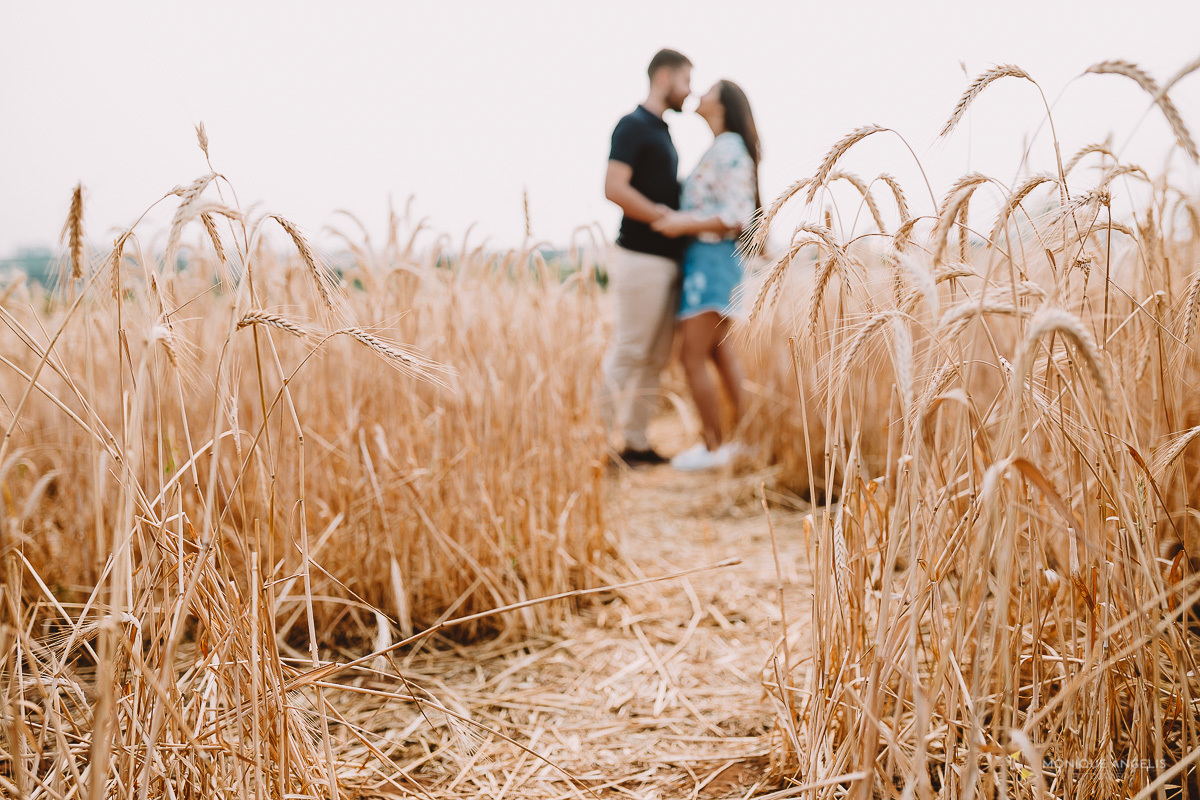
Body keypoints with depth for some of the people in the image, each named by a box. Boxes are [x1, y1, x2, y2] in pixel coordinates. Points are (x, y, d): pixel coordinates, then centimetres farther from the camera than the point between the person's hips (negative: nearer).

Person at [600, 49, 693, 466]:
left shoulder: (661, 131, 19)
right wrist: (668, 219, -19)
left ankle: (636, 443, 15)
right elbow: (614, 188, -20)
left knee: (656, 358, 9)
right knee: (628, 353, -6)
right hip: (640, 257, -9)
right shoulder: (632, 126, -9)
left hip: (665, 260, 9)